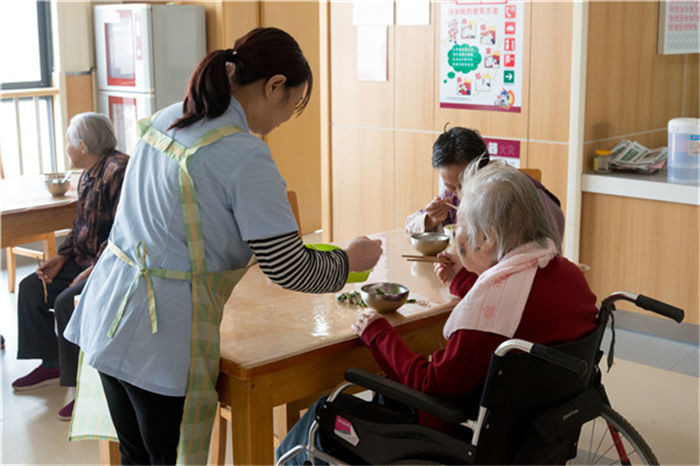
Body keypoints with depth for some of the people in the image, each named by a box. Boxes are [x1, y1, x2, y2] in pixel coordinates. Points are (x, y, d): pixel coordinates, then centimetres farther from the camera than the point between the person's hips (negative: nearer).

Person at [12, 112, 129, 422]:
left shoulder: (118, 170, -20)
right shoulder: (89, 175, 12)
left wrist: (95, 269, -24)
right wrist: (62, 257, 7)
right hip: (88, 260, 11)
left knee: (67, 303, -27)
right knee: (31, 288, 8)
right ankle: (51, 365, 19)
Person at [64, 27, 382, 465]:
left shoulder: (164, 119, 7)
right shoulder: (245, 155, -18)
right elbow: (289, 271, -16)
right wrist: (349, 259, 4)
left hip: (107, 314, 8)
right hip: (159, 342, -8)